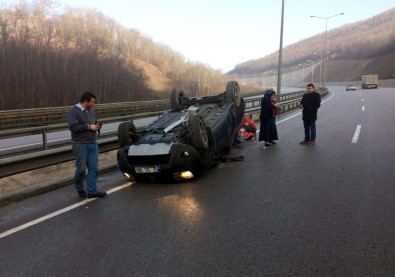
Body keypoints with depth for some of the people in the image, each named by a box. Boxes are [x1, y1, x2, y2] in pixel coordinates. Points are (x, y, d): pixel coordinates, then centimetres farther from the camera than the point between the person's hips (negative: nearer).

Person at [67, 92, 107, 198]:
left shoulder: (91, 111, 15)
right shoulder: (74, 111, -8)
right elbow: (72, 126, -20)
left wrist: (97, 127, 4)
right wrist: (89, 127, -17)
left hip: (93, 144, 7)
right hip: (80, 145, -6)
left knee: (94, 169, 3)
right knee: (81, 169, 1)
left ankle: (92, 191, 10)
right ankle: (79, 188, 26)